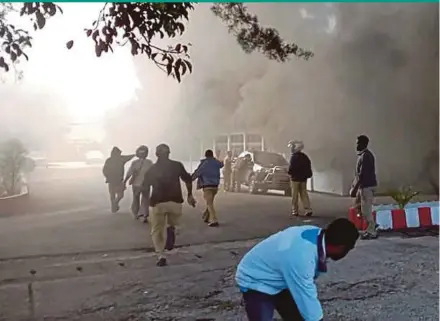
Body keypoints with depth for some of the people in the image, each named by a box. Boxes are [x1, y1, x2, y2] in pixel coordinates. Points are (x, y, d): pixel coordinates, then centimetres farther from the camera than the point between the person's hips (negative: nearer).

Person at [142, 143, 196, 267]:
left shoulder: (151, 169, 6)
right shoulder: (177, 165, 4)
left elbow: (145, 189, 9)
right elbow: (188, 180, 0)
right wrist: (190, 195, 13)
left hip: (157, 203, 0)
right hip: (175, 201, 0)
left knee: (157, 230, 13)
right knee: (173, 224, 24)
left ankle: (161, 256, -3)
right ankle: (171, 229, -11)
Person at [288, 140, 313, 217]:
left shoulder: (294, 157, -16)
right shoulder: (304, 156, 7)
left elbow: (291, 167, -20)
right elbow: (309, 165, 10)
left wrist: (290, 173, -3)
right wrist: (306, 174, 14)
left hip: (295, 178, -6)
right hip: (303, 178, 6)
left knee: (295, 195, 2)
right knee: (304, 194, 10)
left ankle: (295, 211, 5)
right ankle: (308, 210, 1)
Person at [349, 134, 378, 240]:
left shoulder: (366, 156, -19)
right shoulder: (362, 155, 13)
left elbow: (362, 174, -23)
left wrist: (355, 188, -22)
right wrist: (354, 185, 21)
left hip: (367, 186, -10)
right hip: (363, 185, 10)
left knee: (366, 209, -4)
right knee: (358, 206, 16)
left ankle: (372, 232, 5)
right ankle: (371, 226, 24)